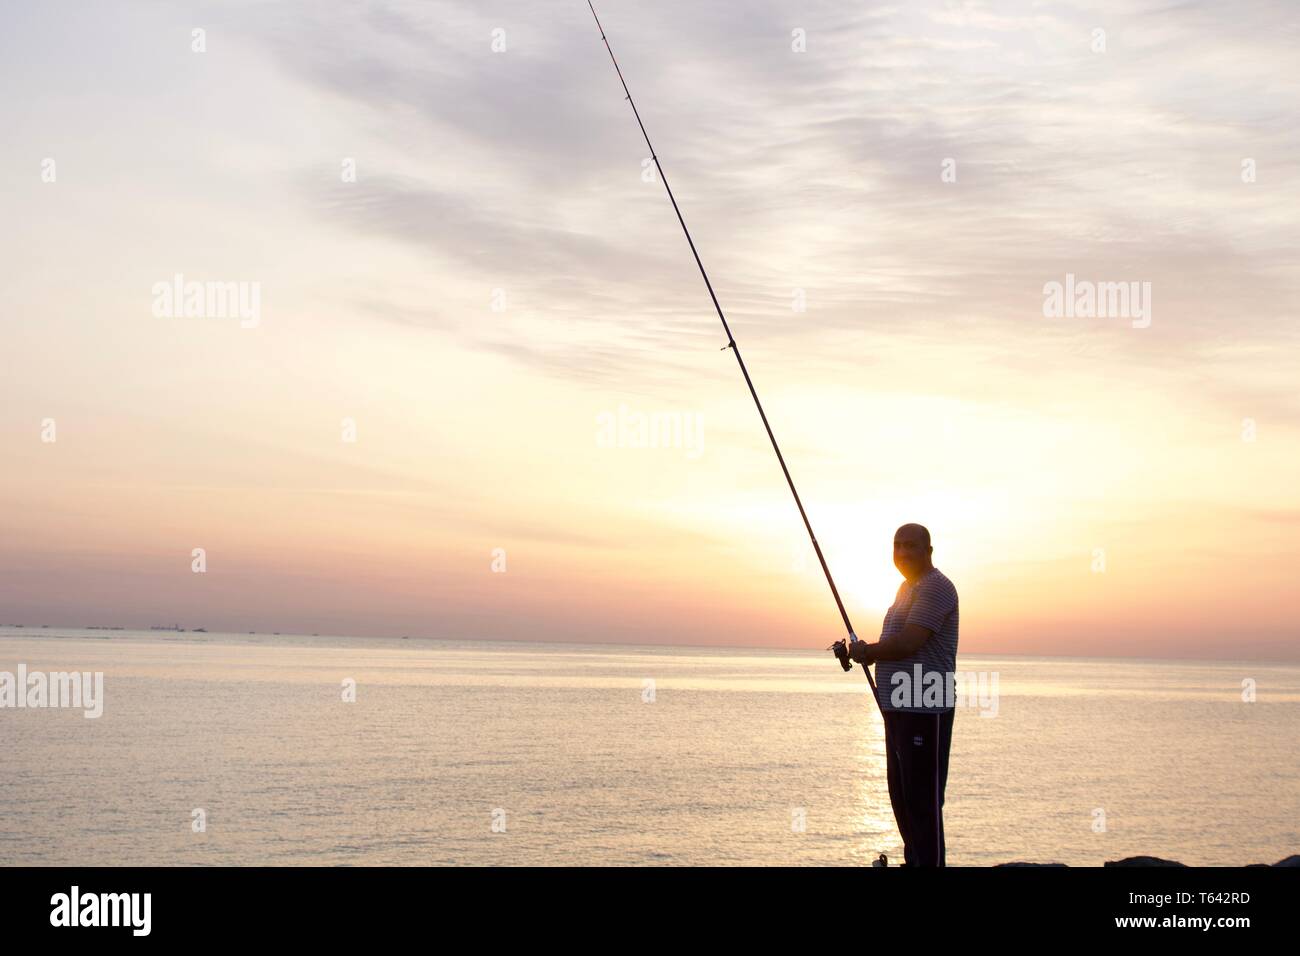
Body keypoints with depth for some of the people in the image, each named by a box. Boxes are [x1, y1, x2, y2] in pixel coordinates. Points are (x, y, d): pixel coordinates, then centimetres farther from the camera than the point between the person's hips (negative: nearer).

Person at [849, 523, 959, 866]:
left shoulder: (935, 587, -13)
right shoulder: (907, 587, 20)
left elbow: (908, 644, -22)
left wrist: (866, 651, -6)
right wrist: (868, 652, 9)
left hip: (925, 712, -10)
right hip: (900, 709, 10)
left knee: (923, 800, -9)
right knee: (902, 796, 15)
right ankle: (913, 860, 24)